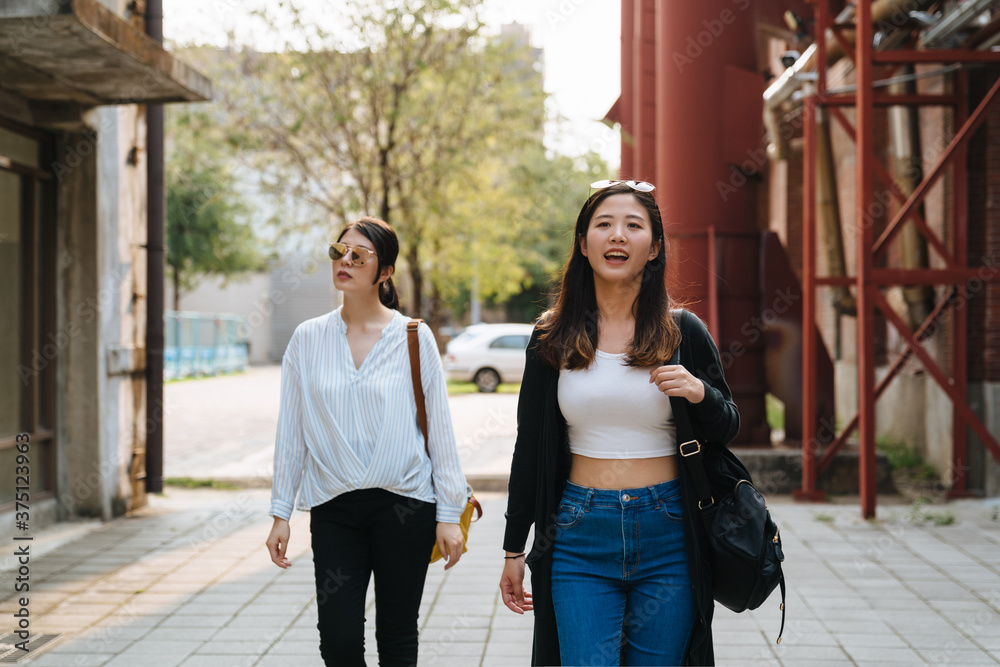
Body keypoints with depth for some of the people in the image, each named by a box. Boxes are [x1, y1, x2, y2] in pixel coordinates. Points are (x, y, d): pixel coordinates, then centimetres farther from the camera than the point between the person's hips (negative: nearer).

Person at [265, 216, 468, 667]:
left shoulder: (414, 337, -1)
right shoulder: (308, 339, 5)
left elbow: (440, 430, 1)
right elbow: (291, 432, 8)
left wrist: (449, 514, -2)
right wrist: (281, 513, 6)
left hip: (405, 506, -1)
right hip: (334, 508, 1)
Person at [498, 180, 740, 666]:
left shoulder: (684, 333, 2)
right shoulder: (553, 339, 4)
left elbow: (726, 431, 9)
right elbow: (530, 448, 9)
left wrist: (700, 393, -14)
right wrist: (513, 550, 10)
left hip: (667, 537, 0)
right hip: (580, 539, 0)